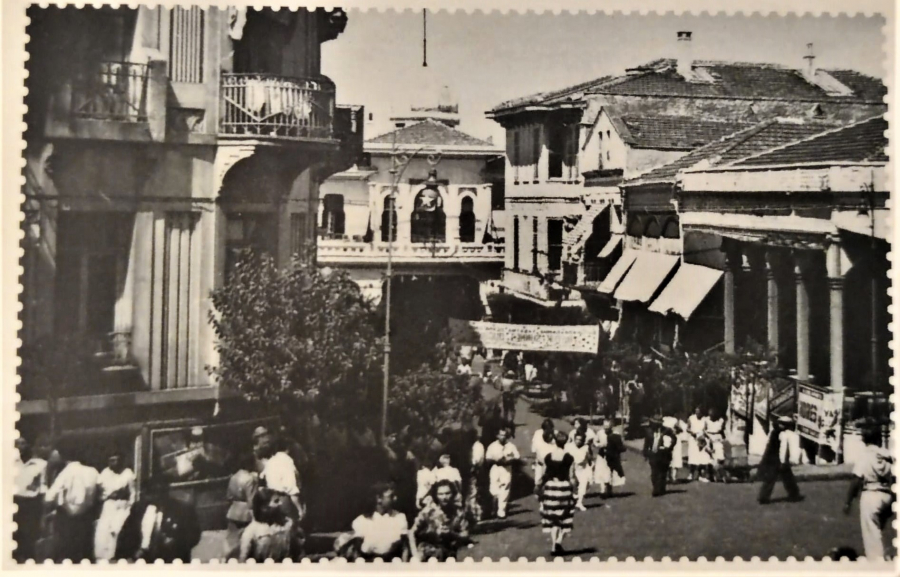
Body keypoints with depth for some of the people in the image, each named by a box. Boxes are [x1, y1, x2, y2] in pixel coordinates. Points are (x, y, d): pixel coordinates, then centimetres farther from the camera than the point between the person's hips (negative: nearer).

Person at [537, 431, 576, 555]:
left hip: (550, 487, 3)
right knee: (564, 517, 10)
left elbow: (544, 474, 4)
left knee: (552, 518, 12)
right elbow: (571, 477, -7)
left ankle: (553, 546, 9)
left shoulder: (548, 457, -2)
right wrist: (574, 486, 10)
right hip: (564, 487, -3)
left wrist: (538, 486, 19)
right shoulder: (569, 458, -9)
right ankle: (559, 541, -8)